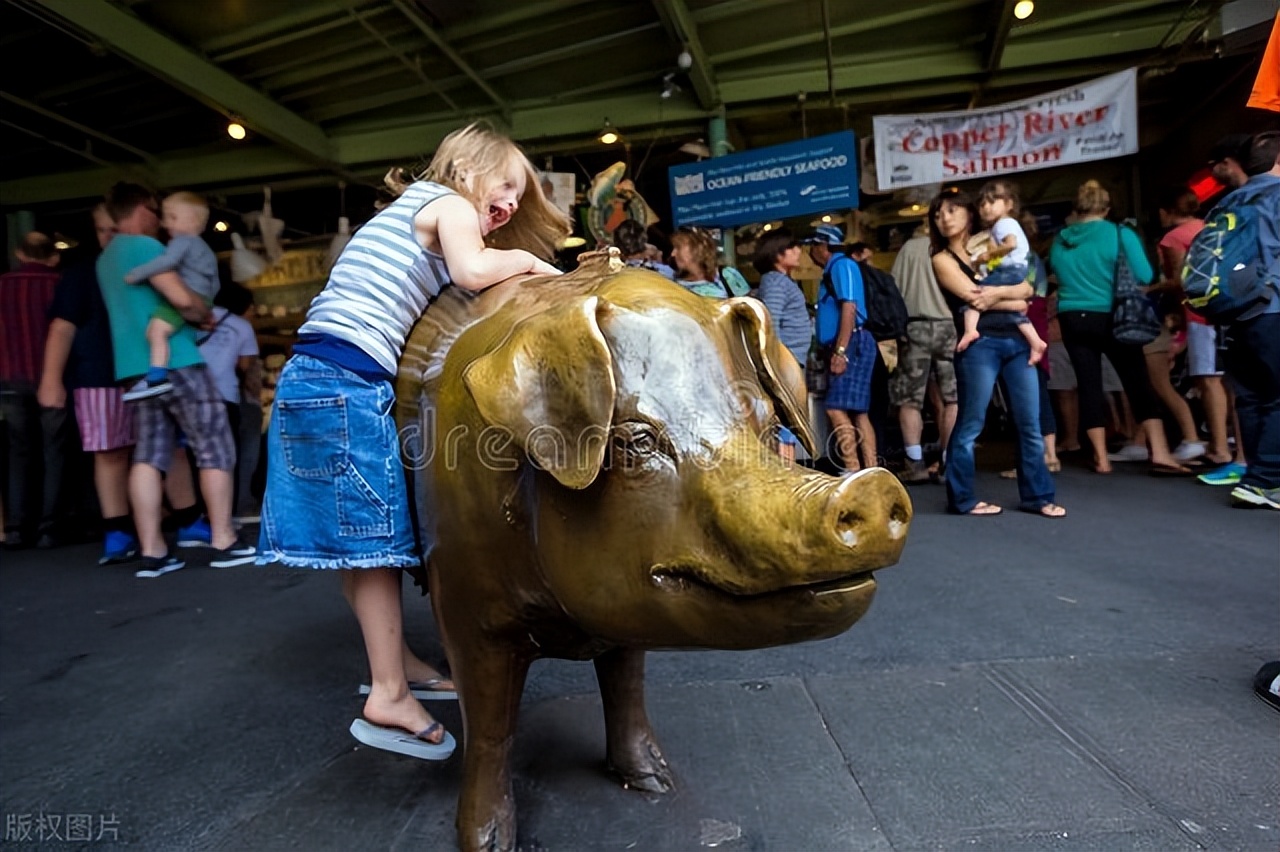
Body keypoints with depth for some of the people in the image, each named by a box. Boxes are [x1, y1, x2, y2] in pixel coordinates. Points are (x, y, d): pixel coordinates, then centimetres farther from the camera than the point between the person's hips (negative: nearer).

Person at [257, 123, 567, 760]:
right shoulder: (449, 201, 1)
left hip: (310, 376, 10)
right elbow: (470, 270, -19)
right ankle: (388, 698, 2)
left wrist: (518, 266, 14)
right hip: (349, 381, -9)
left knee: (358, 537, 11)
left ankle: (396, 661, 22)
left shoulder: (409, 212, 29)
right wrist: (527, 259, -2)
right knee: (374, 536, -6)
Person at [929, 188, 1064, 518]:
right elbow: (974, 298, -8)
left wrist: (998, 291, -11)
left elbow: (1026, 287, 8)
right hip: (979, 345, -5)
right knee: (970, 426, -2)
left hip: (1016, 340, 5)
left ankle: (1037, 496, 15)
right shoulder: (942, 259, 5)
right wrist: (1015, 301, 2)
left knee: (1030, 424, 6)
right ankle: (962, 499, 8)